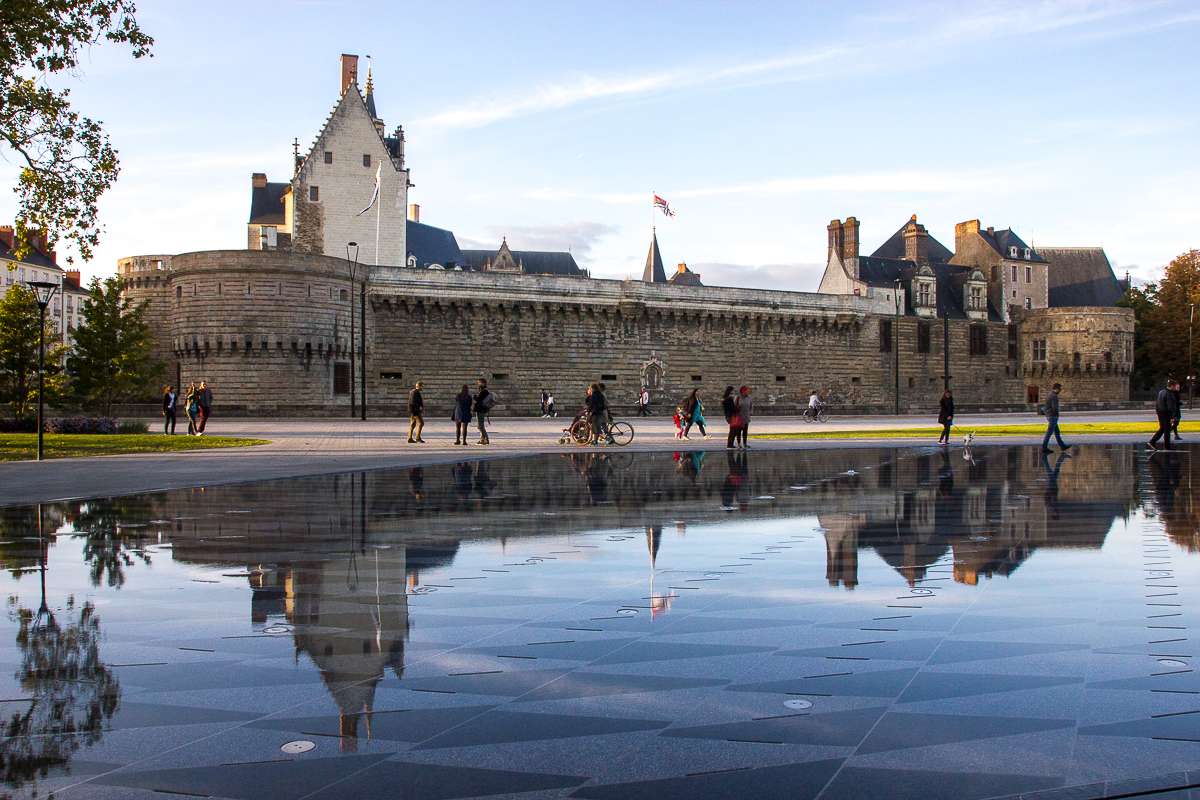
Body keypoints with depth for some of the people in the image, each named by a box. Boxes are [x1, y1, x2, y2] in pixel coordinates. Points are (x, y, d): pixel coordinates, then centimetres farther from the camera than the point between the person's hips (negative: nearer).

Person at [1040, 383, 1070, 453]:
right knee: (1049, 432, -7)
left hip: (1048, 415, 10)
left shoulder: (1048, 395, 13)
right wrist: (1057, 415, -12)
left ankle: (1062, 445, 22)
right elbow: (1055, 407, -26)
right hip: (1053, 416, -10)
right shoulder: (1054, 396, -18)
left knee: (1057, 431, 15)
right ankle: (1044, 447, -7)